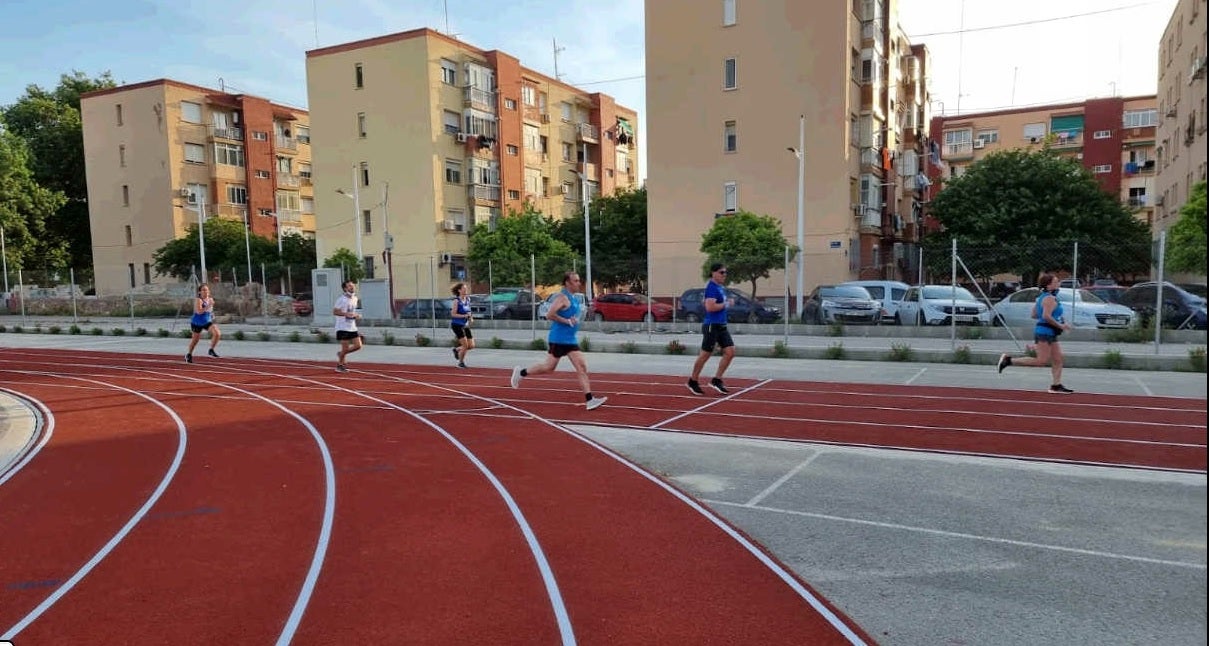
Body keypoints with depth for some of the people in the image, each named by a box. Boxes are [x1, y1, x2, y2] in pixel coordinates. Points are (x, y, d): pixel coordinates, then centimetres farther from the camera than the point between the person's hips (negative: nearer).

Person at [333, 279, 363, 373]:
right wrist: (346, 314, -29)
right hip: (343, 328, -7)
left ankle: (341, 354, 24)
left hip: (352, 327, 7)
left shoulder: (355, 298, 11)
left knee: (358, 345, 1)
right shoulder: (342, 299, -13)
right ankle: (339, 365, 17)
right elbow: (334, 312, -16)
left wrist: (356, 315, 6)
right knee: (345, 348, -3)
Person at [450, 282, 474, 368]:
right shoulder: (456, 300, -12)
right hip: (457, 325, -7)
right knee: (465, 345, -8)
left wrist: (470, 317, 3)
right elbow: (453, 314, -14)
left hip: (465, 325, 7)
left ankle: (457, 349, 28)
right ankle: (461, 362, 13)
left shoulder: (468, 299, 7)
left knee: (471, 346, 2)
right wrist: (464, 315, -24)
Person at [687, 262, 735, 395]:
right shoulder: (712, 287, -15)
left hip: (721, 326, 9)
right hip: (712, 326, -9)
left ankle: (716, 380, 9)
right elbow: (710, 307, -26)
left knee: (730, 352, 1)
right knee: (705, 355, 1)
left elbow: (704, 301, 27)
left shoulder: (719, 287, 14)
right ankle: (693, 382, 16)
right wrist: (726, 304, -16)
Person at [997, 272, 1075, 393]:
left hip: (1050, 334, 11)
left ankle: (1056, 385, 10)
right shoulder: (1050, 298, -14)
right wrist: (1060, 325, -17)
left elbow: (1034, 315, 18)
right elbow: (1046, 316, -26)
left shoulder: (1042, 297, 16)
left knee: (1058, 359, 8)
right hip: (1045, 332, -11)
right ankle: (1009, 360, -8)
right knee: (1042, 361, -10)